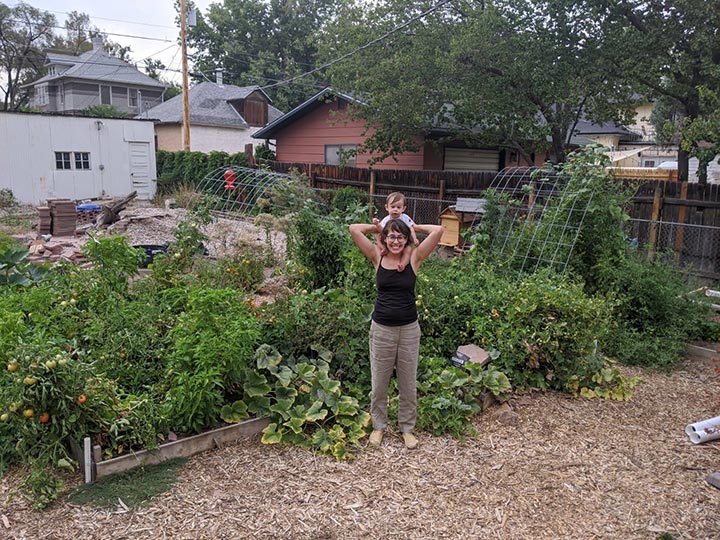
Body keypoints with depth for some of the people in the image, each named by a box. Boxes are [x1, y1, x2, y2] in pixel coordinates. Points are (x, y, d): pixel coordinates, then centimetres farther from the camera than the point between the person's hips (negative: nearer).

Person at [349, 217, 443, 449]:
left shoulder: (414, 258, -4)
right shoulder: (377, 257, -3)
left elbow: (438, 230, -12)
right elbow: (354, 229, -6)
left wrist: (413, 227, 1)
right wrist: (379, 227, 4)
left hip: (409, 329, 0)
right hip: (381, 328, 0)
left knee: (408, 384, 14)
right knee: (379, 383, 13)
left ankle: (407, 428, 34)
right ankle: (378, 425, 35)